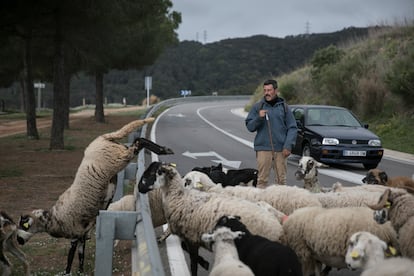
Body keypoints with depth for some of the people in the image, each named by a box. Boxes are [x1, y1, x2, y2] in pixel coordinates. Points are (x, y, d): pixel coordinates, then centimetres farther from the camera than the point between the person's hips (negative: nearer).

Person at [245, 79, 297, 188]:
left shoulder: (284, 107, 9)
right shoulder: (257, 106, 8)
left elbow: (292, 128, 6)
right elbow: (250, 127, 5)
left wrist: (288, 145, -4)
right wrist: (259, 118, -13)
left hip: (281, 149, 1)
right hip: (263, 148, -1)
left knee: (281, 179, 3)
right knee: (262, 179, -5)